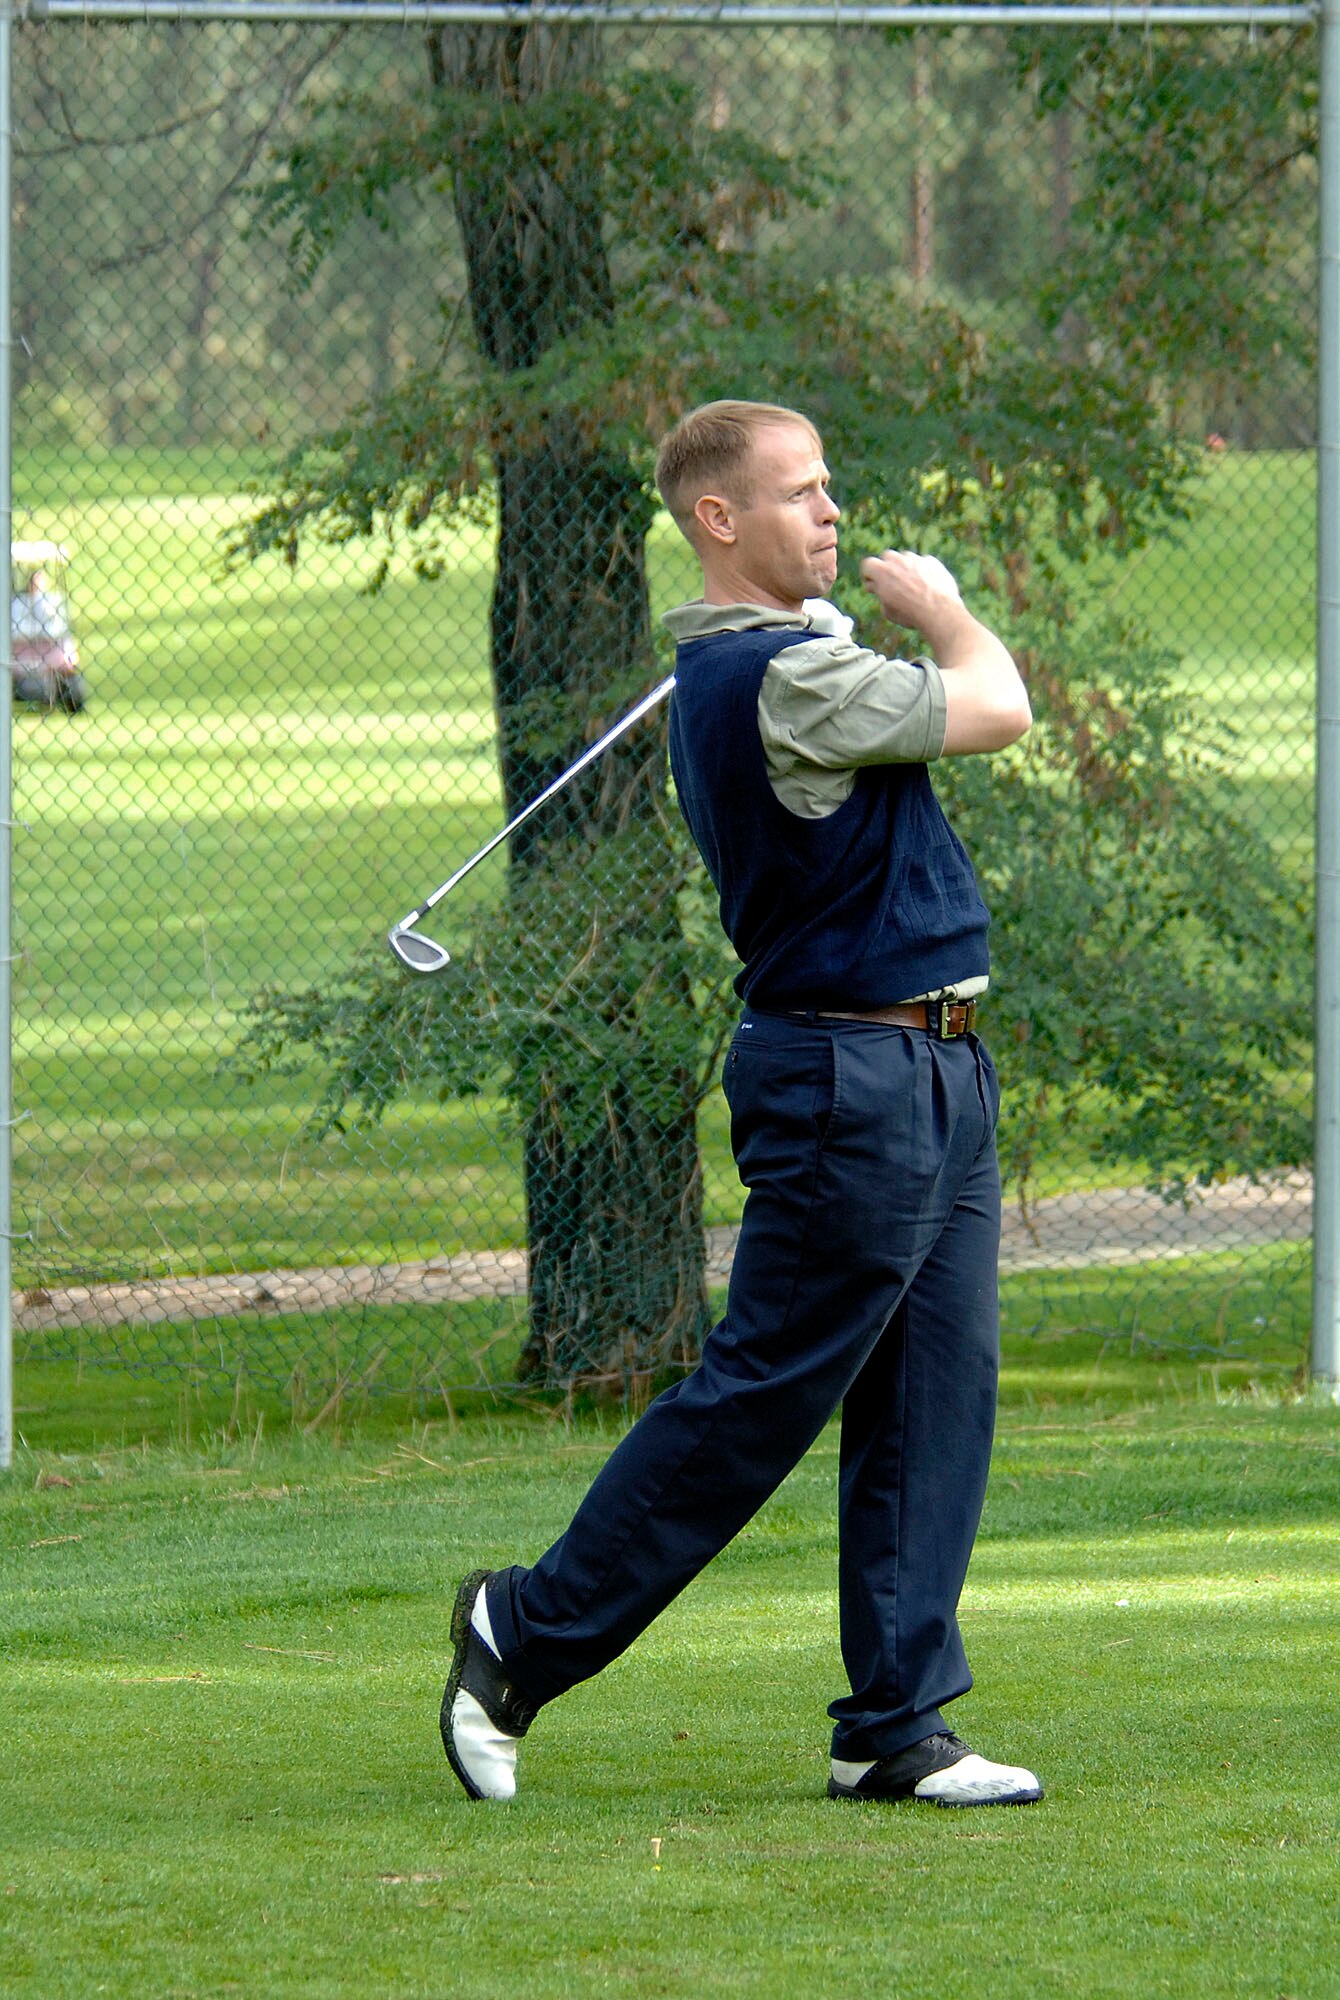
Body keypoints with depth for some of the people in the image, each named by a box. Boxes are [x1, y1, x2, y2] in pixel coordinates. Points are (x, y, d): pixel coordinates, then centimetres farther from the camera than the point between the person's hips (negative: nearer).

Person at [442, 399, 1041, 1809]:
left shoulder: (735, 663, 14)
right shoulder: (782, 676, -18)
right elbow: (997, 710, -13)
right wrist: (942, 610, 6)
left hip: (936, 1076, 10)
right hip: (852, 1080, -10)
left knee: (934, 1408, 6)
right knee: (755, 1402, -5)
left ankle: (894, 1728, 7)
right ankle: (525, 1637, 6)